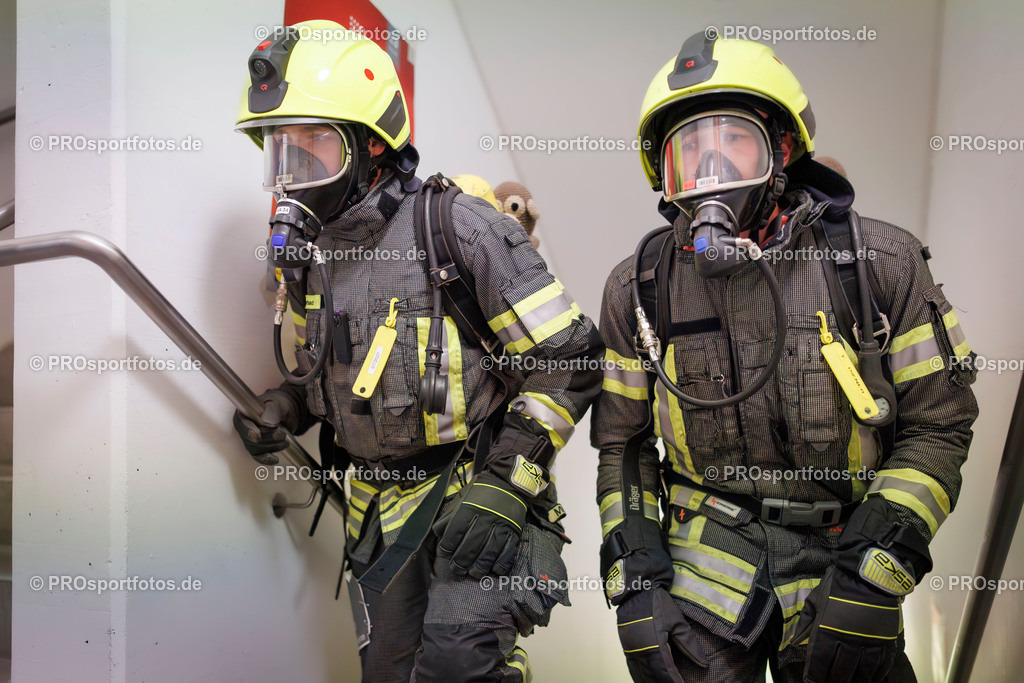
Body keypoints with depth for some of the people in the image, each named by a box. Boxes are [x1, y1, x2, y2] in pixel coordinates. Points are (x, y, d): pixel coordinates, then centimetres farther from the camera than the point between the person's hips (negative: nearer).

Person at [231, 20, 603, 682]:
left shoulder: (459, 230, -17)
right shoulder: (308, 251, 5)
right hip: (379, 505, 7)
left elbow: (570, 363, -16)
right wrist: (284, 408, 0)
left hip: (475, 486, -6)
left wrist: (502, 486, -19)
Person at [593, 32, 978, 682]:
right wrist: (635, 587, -3)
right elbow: (622, 445, 5)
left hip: (841, 553, 0)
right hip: (706, 553, 1)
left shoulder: (876, 262, -6)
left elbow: (937, 424, -3)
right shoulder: (639, 289, -1)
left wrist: (872, 579, -12)